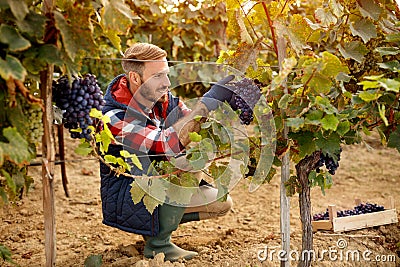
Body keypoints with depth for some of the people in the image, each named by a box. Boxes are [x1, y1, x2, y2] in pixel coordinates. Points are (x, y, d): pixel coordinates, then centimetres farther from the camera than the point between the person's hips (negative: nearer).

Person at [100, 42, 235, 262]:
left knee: (222, 203, 1)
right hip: (123, 200, -8)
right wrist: (209, 102, -41)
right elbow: (166, 145, -41)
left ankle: (157, 223, 18)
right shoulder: (115, 118, -28)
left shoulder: (164, 99, -5)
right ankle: (158, 243, -14)